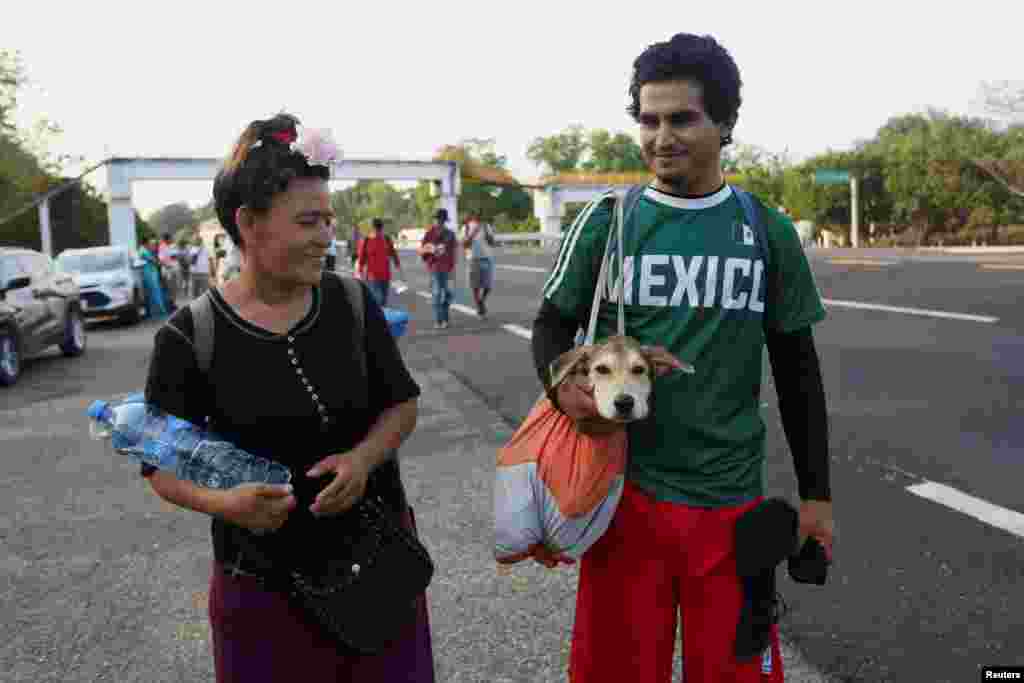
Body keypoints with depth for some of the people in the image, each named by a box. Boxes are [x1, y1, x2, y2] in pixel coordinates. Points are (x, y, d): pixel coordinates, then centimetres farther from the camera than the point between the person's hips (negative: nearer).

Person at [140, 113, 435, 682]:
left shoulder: (352, 304, -5)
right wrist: (221, 502, -25)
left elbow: (402, 403, 2)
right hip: (265, 580, -2)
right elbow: (162, 465, -5)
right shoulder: (190, 337, -13)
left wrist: (363, 457, -18)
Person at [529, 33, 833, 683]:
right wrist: (563, 384, -17)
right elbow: (552, 325, 7)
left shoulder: (769, 232, 2)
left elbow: (797, 369, 8)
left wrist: (816, 494, 8)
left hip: (731, 499, 1)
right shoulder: (605, 222, -1)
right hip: (626, 490, 0)